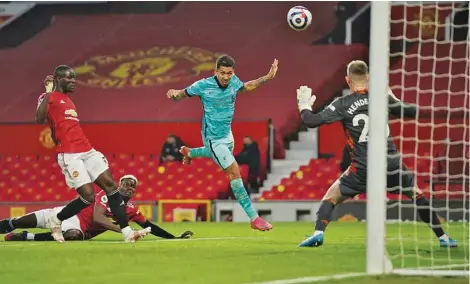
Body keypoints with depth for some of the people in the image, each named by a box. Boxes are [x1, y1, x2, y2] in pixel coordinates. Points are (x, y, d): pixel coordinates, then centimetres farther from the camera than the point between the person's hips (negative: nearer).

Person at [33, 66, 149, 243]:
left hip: (87, 150, 9)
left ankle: (127, 232, -7)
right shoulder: (49, 98, -4)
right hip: (69, 155, -9)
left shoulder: (67, 100, 23)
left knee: (110, 185, -4)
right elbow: (39, 119, -22)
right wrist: (48, 92, -22)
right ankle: (55, 221, 10)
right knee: (88, 196, -13)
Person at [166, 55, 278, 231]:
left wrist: (267, 78, 5)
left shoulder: (234, 82, -8)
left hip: (227, 134, 7)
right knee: (234, 172, -17)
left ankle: (189, 152, 66)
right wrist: (174, 94, -34)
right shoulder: (203, 85, -23)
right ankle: (254, 218, -18)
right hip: (213, 138, -7)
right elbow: (182, 94, -11)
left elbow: (246, 87, 14)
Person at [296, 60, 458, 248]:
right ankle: (443, 238, 21)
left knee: (331, 196, 13)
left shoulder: (342, 104, -1)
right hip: (392, 162, 2)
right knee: (417, 194, 22)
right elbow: (412, 112, 16)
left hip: (363, 167, -2)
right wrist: (395, 99, 33)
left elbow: (312, 121, -6)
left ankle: (318, 234, -11)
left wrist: (304, 106, 15)